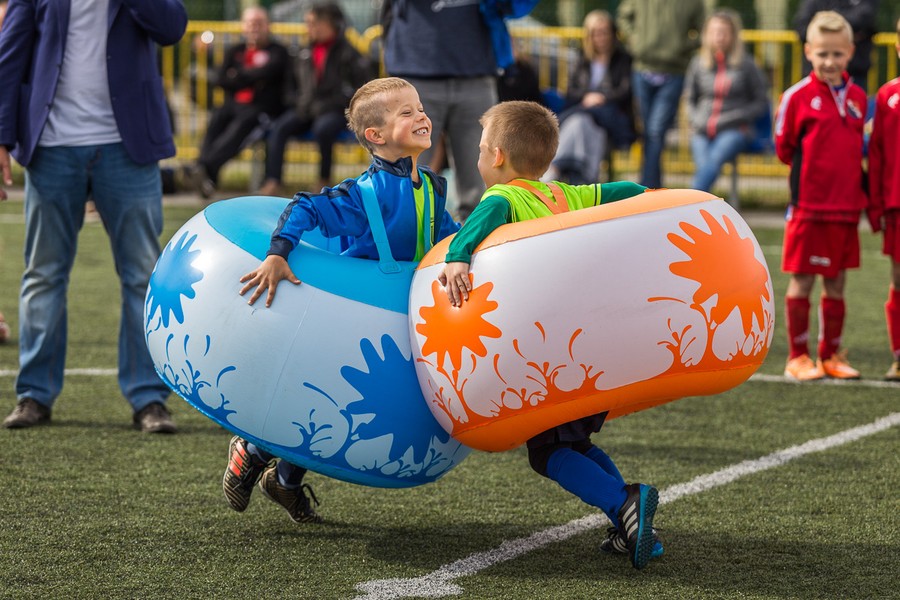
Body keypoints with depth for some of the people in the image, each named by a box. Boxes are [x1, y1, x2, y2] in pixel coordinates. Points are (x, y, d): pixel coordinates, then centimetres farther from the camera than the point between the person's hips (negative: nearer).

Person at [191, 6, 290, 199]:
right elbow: (220, 79, 7)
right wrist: (250, 80, -2)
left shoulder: (277, 51, 10)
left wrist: (238, 76, 0)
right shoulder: (235, 52, 21)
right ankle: (207, 174, -48)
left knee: (244, 121, -36)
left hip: (264, 109, -4)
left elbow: (268, 72, -11)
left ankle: (206, 165, -57)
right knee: (217, 117, -31)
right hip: (234, 106, 4)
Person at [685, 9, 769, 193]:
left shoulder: (745, 64, 3)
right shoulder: (698, 63, 11)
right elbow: (690, 100, 23)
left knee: (714, 160, -32)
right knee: (703, 165, -27)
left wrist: (728, 119, -5)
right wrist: (696, 120, 3)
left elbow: (761, 103, 6)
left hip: (734, 130, -3)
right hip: (702, 130, 3)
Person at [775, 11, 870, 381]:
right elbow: (784, 148, 0)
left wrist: (862, 193, 10)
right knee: (801, 281, 1)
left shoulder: (857, 98, 7)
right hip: (808, 206, -4)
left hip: (847, 207, 4)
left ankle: (831, 355, 19)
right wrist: (810, 170, 0)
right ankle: (797, 358, 10)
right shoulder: (798, 96, -8)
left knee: (837, 283, 10)